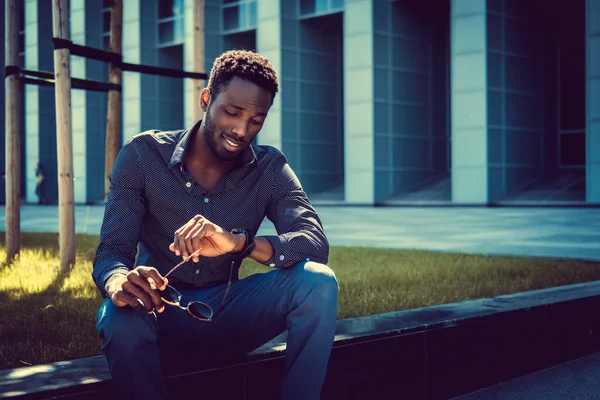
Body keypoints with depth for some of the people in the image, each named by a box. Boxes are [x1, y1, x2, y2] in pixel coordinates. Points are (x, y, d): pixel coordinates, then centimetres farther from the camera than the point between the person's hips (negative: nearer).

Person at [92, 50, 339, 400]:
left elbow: (316, 244, -18)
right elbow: (112, 251, -12)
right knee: (123, 316, -37)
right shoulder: (143, 155, -7)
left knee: (318, 281, -25)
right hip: (161, 314, -1)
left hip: (226, 317, 1)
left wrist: (239, 242, -38)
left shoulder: (270, 170, -4)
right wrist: (118, 282, -38)